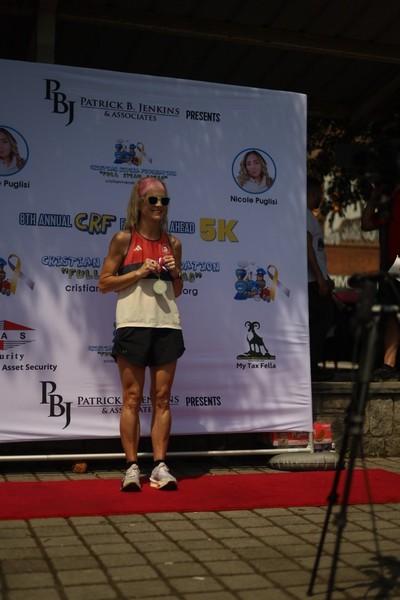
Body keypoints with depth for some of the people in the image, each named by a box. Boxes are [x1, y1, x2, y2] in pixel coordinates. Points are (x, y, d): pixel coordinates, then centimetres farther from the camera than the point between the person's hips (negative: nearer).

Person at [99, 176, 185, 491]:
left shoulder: (173, 243, 14)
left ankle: (160, 466, 8)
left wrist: (176, 273, 0)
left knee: (162, 398, 3)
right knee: (132, 398, -1)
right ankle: (132, 467, 6)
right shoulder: (124, 239, 3)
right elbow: (104, 283, 0)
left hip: (167, 324, 3)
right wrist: (138, 273, -10)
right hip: (133, 324, -3)